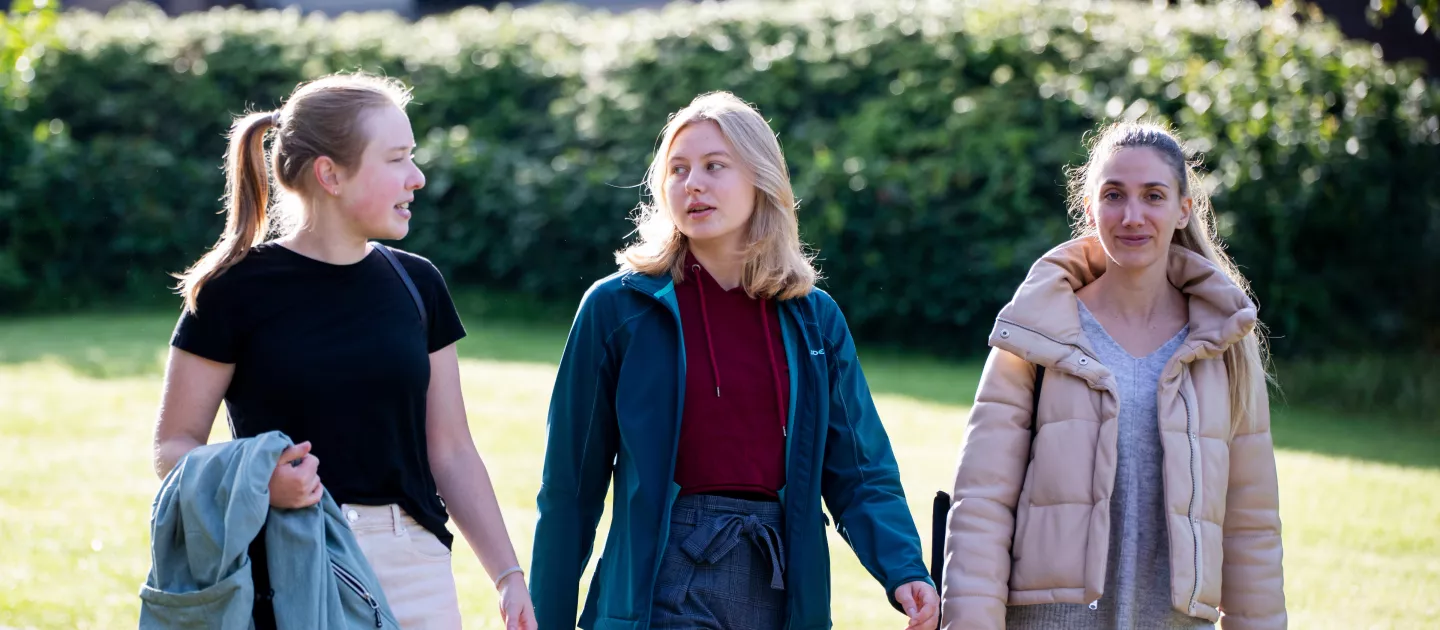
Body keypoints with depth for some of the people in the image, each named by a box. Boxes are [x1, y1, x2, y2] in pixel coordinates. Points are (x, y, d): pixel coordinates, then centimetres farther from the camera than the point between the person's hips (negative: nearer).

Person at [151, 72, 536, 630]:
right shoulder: (237, 291, -5)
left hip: (414, 569, 4)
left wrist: (508, 575, 4)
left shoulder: (415, 285, 8)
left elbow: (450, 452, 11)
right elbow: (174, 447, -3)